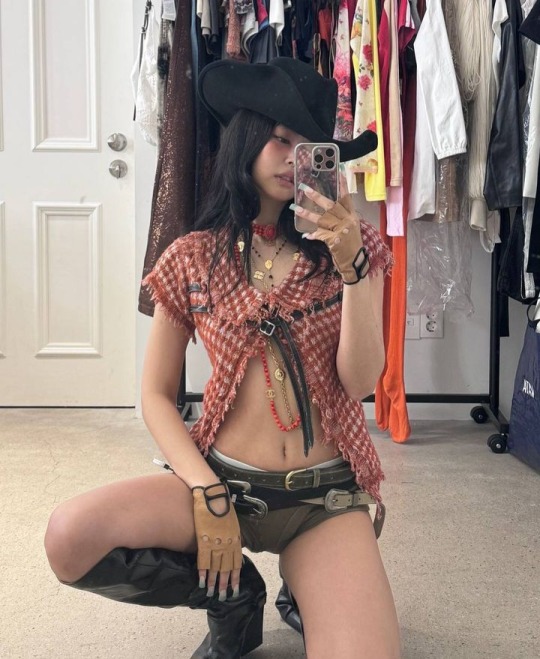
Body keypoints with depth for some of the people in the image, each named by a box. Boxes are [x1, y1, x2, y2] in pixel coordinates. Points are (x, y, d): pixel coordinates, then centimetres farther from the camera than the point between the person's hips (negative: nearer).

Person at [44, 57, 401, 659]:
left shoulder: (352, 247, 3)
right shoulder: (192, 259, 2)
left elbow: (360, 380, -7)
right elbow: (156, 396, 3)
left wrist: (351, 266, -19)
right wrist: (208, 496, -10)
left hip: (326, 496, 0)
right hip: (224, 476, 1)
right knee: (71, 539, -26)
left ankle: (307, 594, 13)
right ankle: (235, 596, 4)